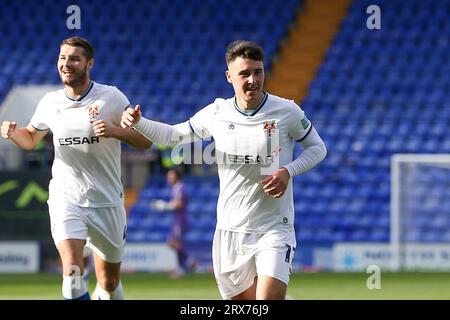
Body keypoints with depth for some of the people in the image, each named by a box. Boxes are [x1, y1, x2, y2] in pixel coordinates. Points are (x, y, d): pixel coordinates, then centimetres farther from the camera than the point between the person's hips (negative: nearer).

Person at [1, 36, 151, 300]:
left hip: (107, 203, 0)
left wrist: (115, 130, -24)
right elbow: (31, 138, 21)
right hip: (65, 200, 0)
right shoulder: (50, 103, 2)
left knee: (109, 284, 10)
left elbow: (146, 140, -6)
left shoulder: (112, 98, -6)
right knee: (72, 273, -24)